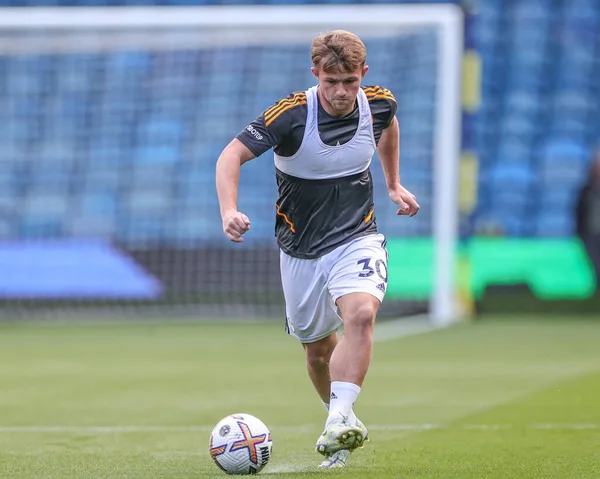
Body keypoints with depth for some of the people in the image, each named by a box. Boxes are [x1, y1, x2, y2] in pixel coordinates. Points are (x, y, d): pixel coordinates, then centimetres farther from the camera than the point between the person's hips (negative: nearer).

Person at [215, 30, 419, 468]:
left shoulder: (378, 104, -8)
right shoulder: (291, 115, -19)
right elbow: (232, 155, -20)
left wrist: (394, 185, 21)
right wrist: (229, 211, -37)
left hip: (358, 239, 0)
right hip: (302, 249, 0)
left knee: (360, 314, -29)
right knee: (317, 349, 11)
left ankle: (339, 421, -36)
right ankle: (343, 423, 37)